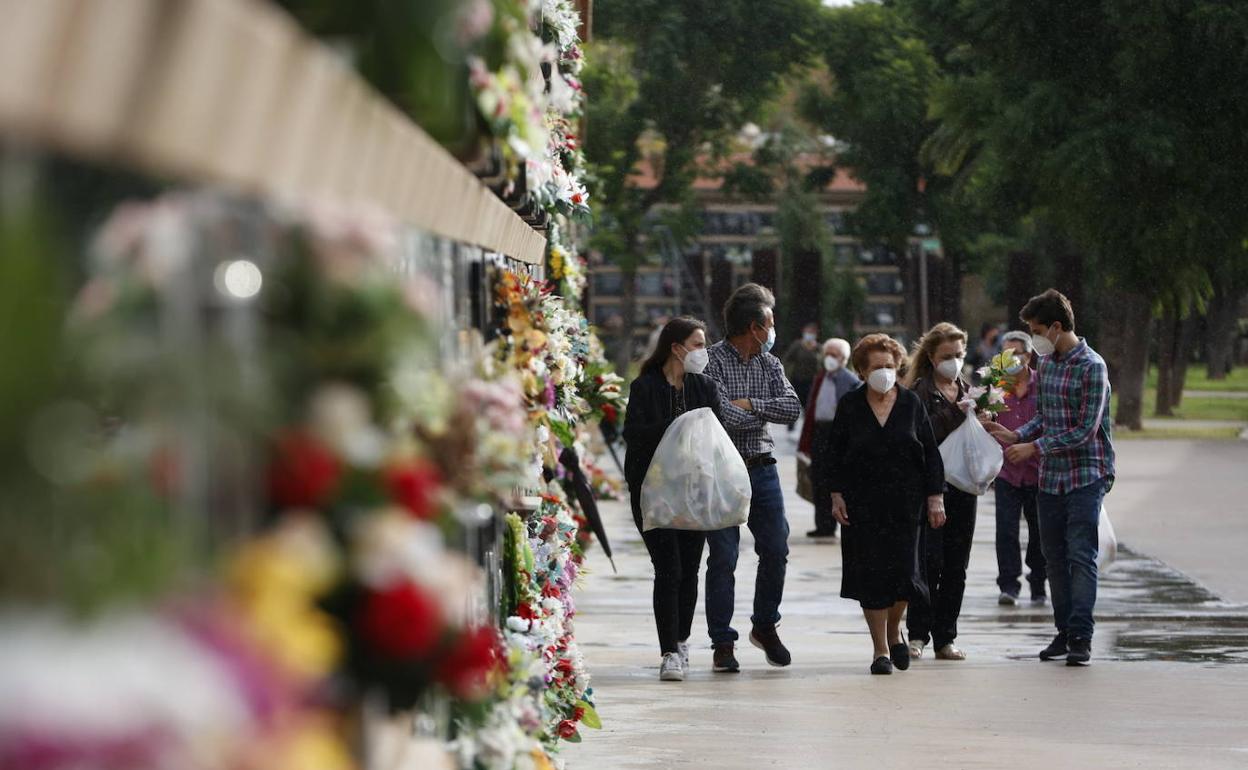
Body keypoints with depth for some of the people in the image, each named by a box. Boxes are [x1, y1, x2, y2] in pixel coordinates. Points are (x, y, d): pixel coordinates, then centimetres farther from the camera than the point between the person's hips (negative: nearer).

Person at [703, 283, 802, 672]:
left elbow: (793, 408, -1)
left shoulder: (770, 364, 12)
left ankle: (765, 626, 25)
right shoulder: (713, 360, -9)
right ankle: (723, 642, 2)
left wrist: (750, 405, -13)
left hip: (762, 469, 6)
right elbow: (721, 414, -20)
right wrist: (765, 413, -5)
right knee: (723, 557, -4)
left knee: (776, 551, 6)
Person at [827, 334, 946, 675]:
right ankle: (880, 649, 6)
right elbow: (835, 454, 6)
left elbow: (930, 453, 6)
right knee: (872, 573, -3)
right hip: (863, 504, 0)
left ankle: (894, 630, 25)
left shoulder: (911, 403, 4)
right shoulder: (850, 406, 3)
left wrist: (935, 497, 1)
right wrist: (836, 496, -3)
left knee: (903, 568, -4)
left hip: (905, 503, 0)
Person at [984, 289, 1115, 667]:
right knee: (1055, 557, 9)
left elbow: (1085, 430, -17)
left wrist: (1033, 447, -15)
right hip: (1050, 477, 8)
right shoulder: (1046, 364, 11)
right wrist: (1015, 436, 2)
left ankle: (1081, 637, -11)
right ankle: (1064, 631, 16)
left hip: (1085, 476, -8)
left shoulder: (1091, 366, -13)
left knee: (1081, 556, -10)